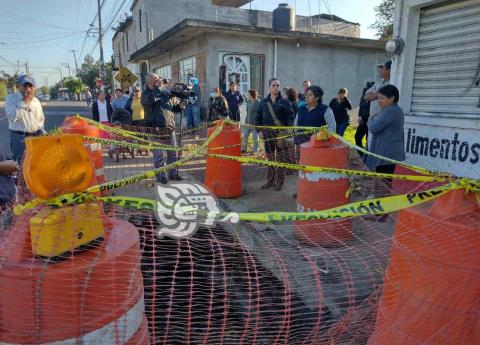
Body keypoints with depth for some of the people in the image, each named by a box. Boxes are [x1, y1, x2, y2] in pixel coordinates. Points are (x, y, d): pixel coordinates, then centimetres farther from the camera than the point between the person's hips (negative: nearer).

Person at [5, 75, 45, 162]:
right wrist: (24, 102, -17)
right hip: (19, 137, -4)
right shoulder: (11, 98, -4)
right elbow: (12, 117, -19)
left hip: (36, 136, 5)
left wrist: (41, 131, 7)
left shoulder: (36, 100, 11)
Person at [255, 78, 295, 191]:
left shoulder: (285, 101, -3)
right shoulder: (263, 102, 8)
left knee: (280, 159, 2)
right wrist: (260, 130, 4)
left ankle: (279, 182, 12)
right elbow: (258, 117, 13)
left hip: (281, 134, -4)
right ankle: (270, 181, 24)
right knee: (269, 158, 11)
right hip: (267, 133, 4)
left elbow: (290, 117, -5)